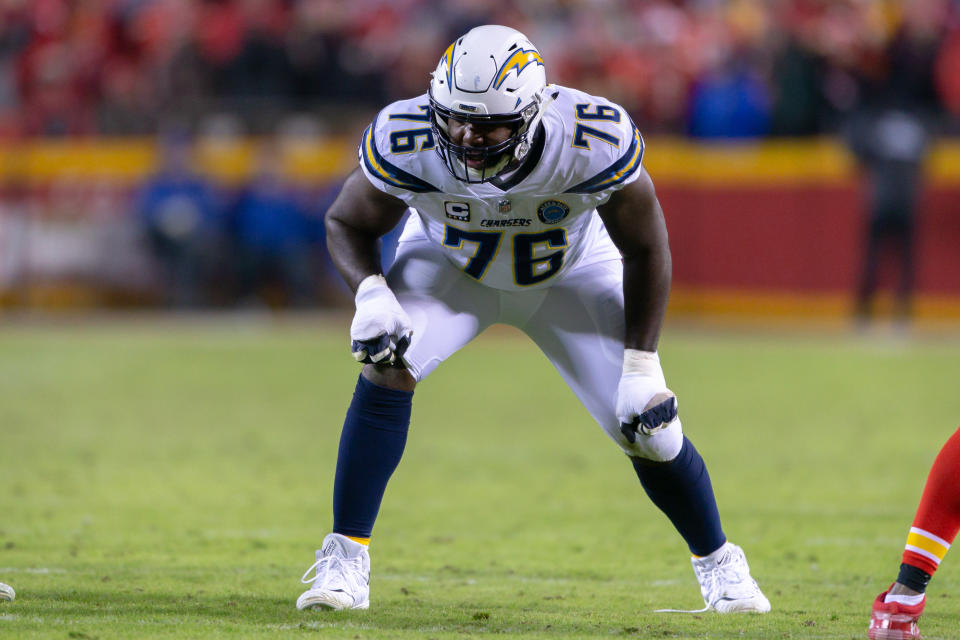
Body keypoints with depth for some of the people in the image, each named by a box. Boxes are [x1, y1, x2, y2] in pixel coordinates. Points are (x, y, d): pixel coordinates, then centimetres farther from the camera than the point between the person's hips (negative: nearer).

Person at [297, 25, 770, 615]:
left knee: (646, 424, -7)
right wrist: (370, 293, -34)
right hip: (449, 263, 0)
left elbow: (645, 250, -19)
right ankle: (345, 559, -14)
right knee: (386, 369, -26)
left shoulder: (593, 144, -38)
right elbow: (349, 224, -14)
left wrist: (641, 366, -20)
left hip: (571, 271, 0)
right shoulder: (407, 142, -35)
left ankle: (717, 561, 21)